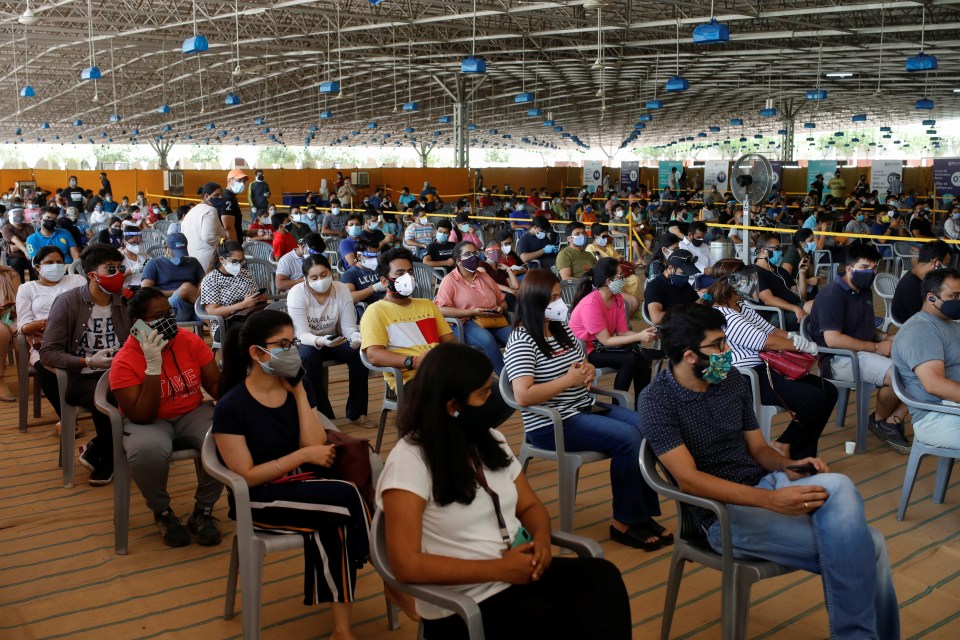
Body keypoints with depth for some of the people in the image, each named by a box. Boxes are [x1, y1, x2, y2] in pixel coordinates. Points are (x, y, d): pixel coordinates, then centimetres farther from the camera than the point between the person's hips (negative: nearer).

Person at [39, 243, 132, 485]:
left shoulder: (126, 302, 6)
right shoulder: (67, 302, -6)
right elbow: (48, 353, -8)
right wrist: (89, 361, -20)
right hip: (80, 378, -4)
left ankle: (96, 450, -3)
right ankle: (106, 457, -3)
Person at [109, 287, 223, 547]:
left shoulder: (191, 341, -7)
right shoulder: (124, 361, -17)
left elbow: (215, 384, -2)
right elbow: (141, 417, -23)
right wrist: (153, 366, -30)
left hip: (193, 414, 3)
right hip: (149, 421, -3)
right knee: (148, 451, -38)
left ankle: (202, 511, -4)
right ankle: (163, 513, -5)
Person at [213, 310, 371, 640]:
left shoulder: (300, 386, 3)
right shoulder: (231, 408, -14)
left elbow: (315, 447, -6)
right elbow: (247, 477, -15)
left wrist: (299, 393, -11)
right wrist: (303, 455, -17)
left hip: (305, 487, 5)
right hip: (260, 499, -5)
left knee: (332, 527, -28)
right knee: (346, 495, -27)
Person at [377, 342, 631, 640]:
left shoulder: (490, 440, 8)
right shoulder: (409, 460, -14)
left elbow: (530, 505, 17)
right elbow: (407, 565, -19)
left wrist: (541, 538, -8)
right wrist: (499, 569, -19)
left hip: (520, 572, 7)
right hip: (462, 603, -6)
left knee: (602, 576, -23)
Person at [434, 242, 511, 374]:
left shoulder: (484, 276, 21)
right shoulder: (449, 280, 2)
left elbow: (502, 301, 27)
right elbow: (441, 309, -10)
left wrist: (501, 308, 0)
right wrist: (472, 312, -15)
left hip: (493, 322, 5)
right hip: (466, 324, -5)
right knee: (487, 340, -38)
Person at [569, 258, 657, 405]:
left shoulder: (618, 298, -1)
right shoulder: (590, 304, -27)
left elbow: (623, 332, -3)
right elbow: (606, 341, -24)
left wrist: (644, 334, -22)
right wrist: (639, 337, -29)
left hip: (602, 345, 8)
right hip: (585, 351, -8)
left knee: (642, 359, -13)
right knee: (628, 359, -25)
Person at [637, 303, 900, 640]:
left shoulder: (733, 381, 8)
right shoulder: (656, 401, -12)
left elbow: (758, 448, 14)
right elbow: (689, 479, -20)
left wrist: (790, 468, -10)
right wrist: (772, 500, -29)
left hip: (764, 485, 6)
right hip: (722, 513, -6)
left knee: (837, 485, -27)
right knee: (858, 548, -22)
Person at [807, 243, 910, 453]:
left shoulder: (864, 292, 17)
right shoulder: (832, 295, -13)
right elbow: (832, 339, -23)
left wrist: (885, 338, 7)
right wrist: (876, 347, -17)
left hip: (864, 352, 10)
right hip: (839, 360, -10)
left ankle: (893, 421, -2)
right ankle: (879, 420, -1)